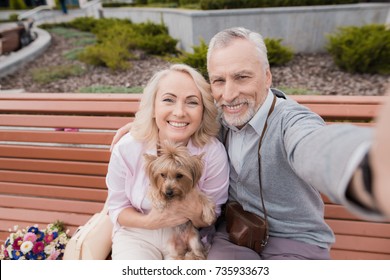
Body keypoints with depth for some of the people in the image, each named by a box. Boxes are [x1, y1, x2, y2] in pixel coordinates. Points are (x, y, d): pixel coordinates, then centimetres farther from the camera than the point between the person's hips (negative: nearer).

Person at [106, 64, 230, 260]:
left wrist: (195, 213, -28)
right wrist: (149, 221, -22)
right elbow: (117, 208, -3)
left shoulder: (214, 153, -19)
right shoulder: (126, 149, -17)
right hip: (136, 235, 0)